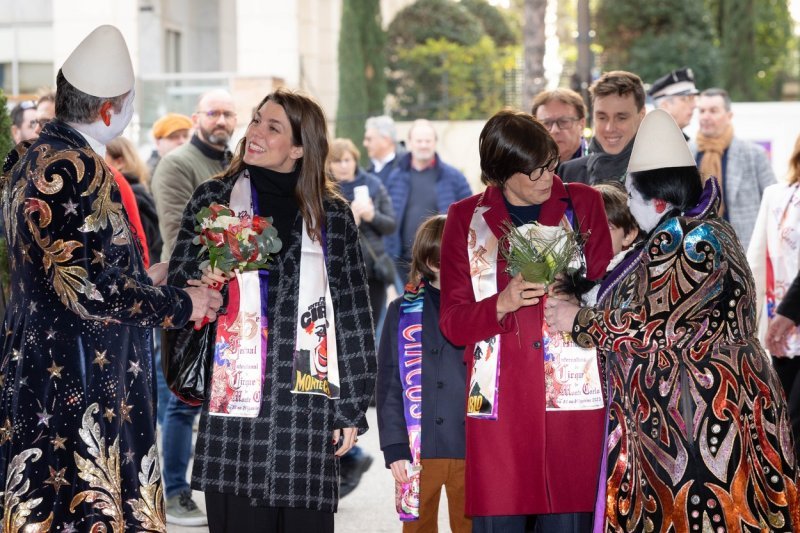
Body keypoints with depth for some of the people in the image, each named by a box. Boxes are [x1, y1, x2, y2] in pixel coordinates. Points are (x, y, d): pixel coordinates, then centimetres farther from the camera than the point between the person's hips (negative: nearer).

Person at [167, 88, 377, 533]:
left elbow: (353, 314, 8)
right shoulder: (214, 199, 9)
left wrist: (352, 407, 4)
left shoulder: (332, 215, 8)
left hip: (308, 406, 0)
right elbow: (178, 290, 11)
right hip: (235, 402, 0)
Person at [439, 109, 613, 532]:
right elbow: (452, 322, 4)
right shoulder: (466, 218, 8)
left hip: (572, 397, 0)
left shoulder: (582, 204, 10)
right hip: (500, 402, 0)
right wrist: (502, 304, -15)